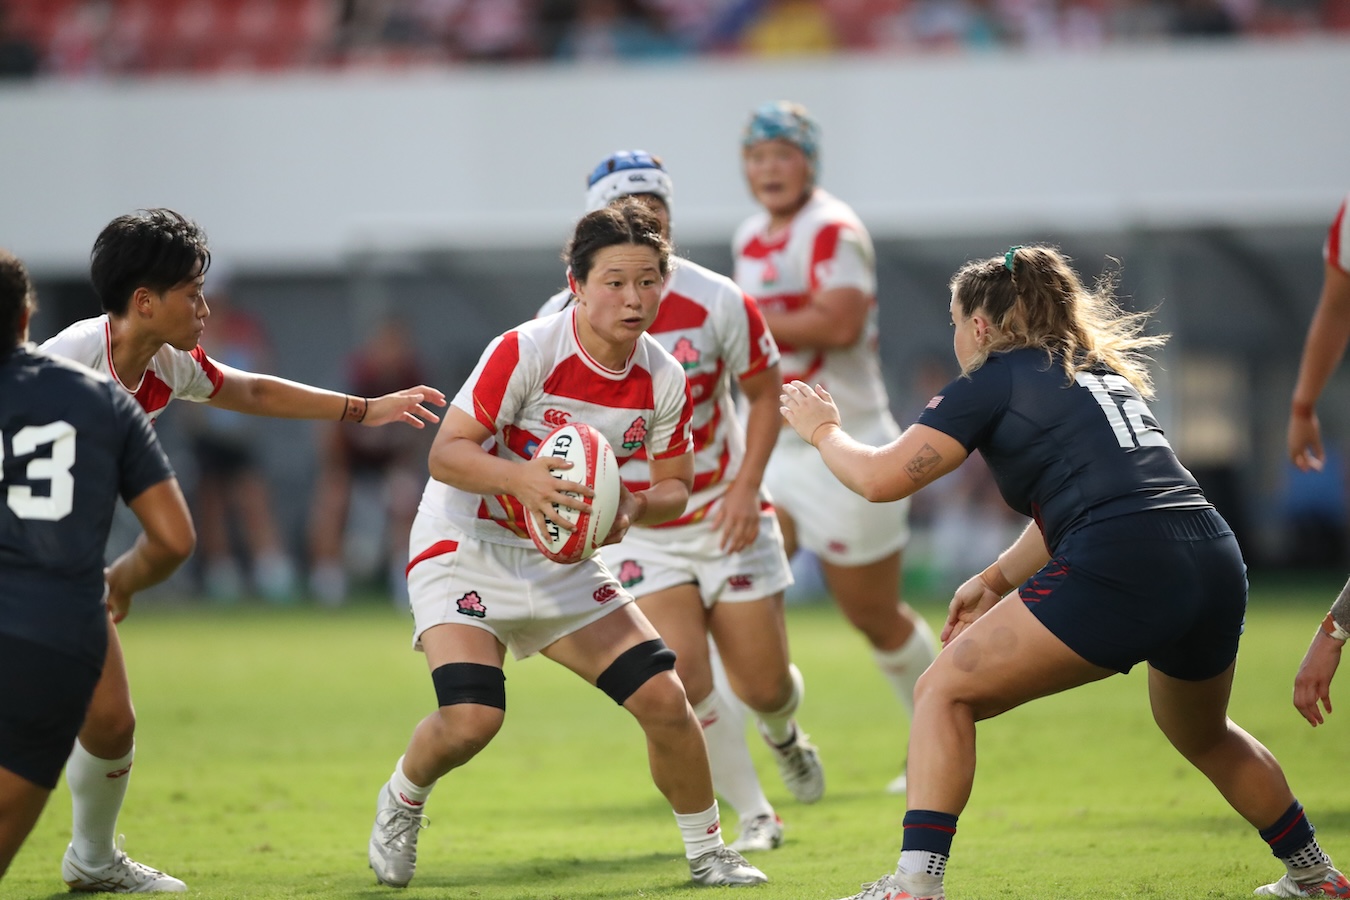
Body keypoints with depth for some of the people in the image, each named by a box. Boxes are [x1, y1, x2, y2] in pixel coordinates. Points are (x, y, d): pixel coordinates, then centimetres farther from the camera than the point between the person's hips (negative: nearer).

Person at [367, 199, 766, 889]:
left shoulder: (664, 380, -6)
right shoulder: (526, 351, -22)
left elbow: (675, 486, 6)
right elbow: (445, 454, -21)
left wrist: (635, 506, -18)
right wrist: (522, 477, -40)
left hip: (564, 561, 5)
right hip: (465, 547, -5)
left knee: (665, 699, -6)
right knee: (470, 719, -24)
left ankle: (707, 852, 16)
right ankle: (401, 801, 10)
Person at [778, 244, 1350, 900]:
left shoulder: (997, 379, 6)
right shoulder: (1103, 373, 29)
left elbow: (880, 478, 3)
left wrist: (822, 429, 21)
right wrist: (995, 581, 32)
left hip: (1122, 571, -8)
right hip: (1219, 567, 8)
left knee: (945, 693, 1)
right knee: (1203, 735, 34)